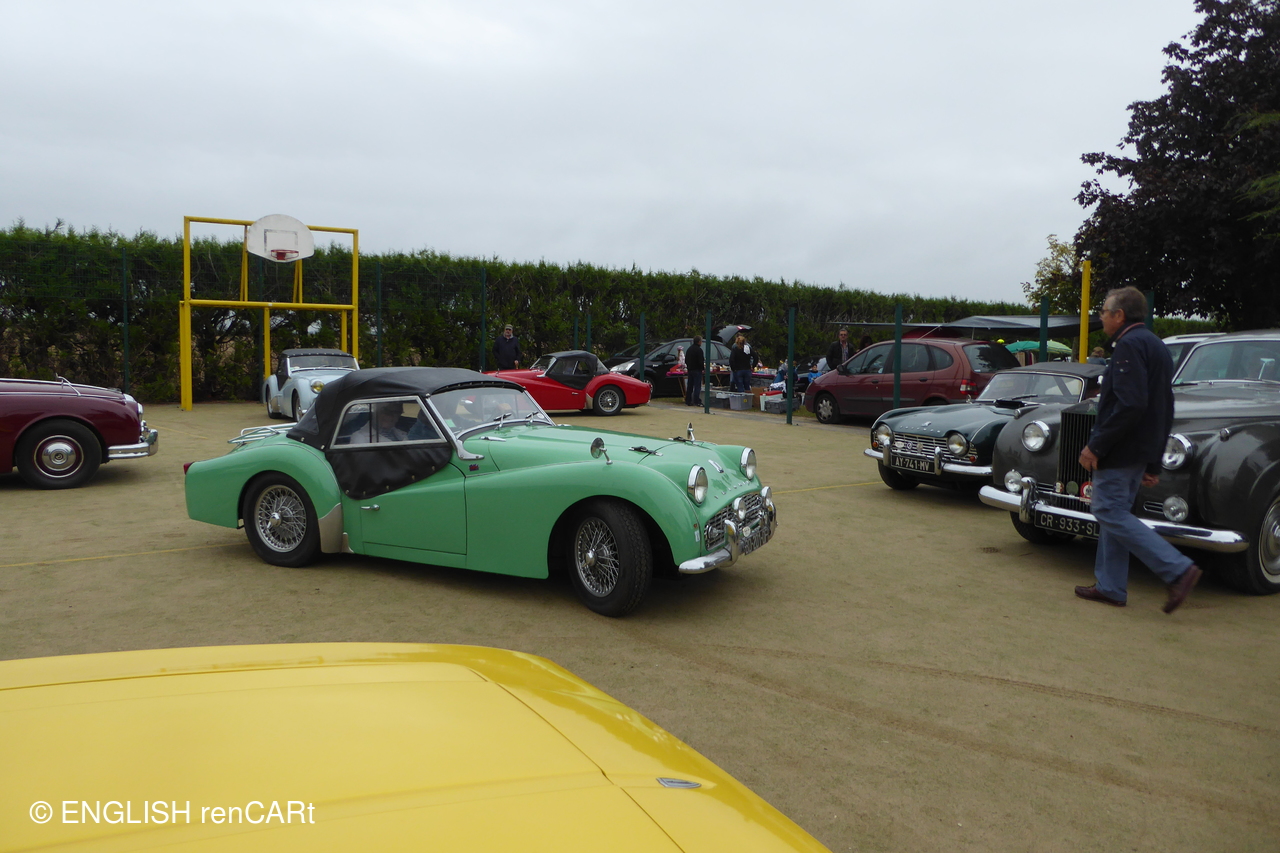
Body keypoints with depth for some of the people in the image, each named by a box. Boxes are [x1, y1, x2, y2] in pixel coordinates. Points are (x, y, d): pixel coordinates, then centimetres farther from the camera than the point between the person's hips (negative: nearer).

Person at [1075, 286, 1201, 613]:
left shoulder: (1130, 345, -14)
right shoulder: (1156, 345, 17)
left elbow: (1130, 405, -26)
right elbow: (1165, 411, 19)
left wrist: (1096, 445, -20)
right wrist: (1154, 463, 21)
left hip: (1119, 450, -10)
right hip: (1142, 450, 10)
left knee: (1112, 513, -6)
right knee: (1115, 513, 13)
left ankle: (1178, 569, -11)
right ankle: (1110, 587, 17)